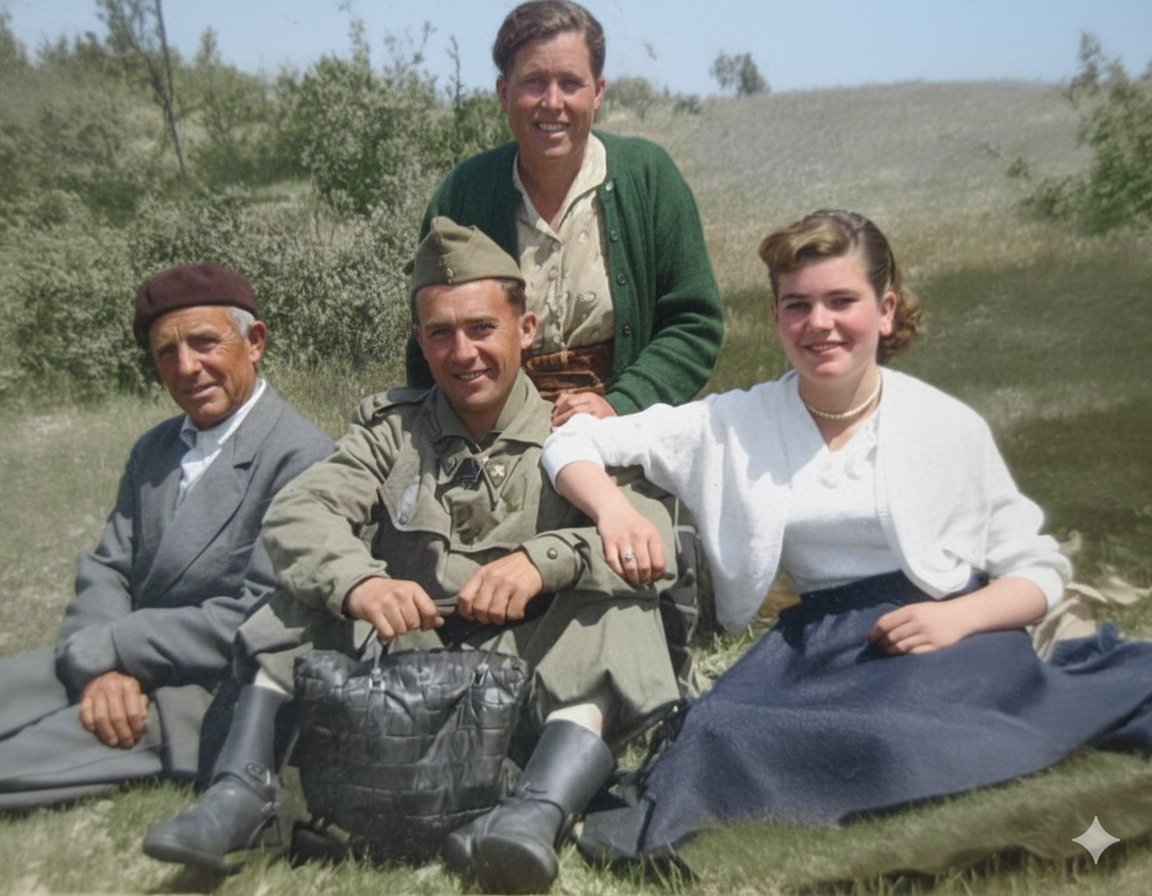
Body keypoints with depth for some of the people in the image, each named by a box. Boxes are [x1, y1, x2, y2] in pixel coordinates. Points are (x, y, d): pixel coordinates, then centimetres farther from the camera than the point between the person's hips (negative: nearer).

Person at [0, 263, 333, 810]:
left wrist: (95, 649, -15)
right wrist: (104, 667, -15)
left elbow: (259, 620, -20)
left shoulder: (301, 458, -15)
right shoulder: (153, 450, 13)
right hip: (114, 666, 8)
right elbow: (105, 572, 7)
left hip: (215, 693, -7)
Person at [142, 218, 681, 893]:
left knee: (617, 610, -26)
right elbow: (296, 514, -8)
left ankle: (539, 814, -42)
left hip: (537, 681, -2)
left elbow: (654, 537, -16)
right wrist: (358, 581, -30)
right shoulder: (391, 426, 8)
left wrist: (542, 559, -35)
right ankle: (244, 792, -18)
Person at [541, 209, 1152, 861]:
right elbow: (571, 441, 5)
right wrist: (613, 510, -18)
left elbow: (1041, 569, 8)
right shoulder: (736, 424, 4)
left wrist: (961, 615, -14)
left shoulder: (950, 427, 3)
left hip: (953, 637, -1)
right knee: (726, 724, -32)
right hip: (818, 644, 2)